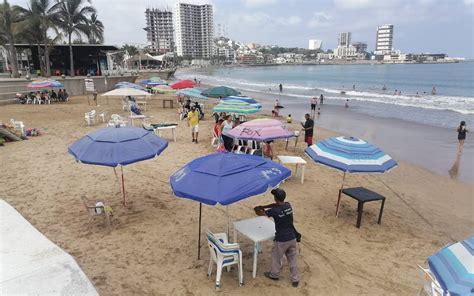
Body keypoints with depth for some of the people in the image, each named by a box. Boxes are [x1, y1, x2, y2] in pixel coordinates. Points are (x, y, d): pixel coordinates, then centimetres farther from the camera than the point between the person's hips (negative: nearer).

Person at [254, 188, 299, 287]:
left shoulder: (275, 211, -22)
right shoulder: (288, 205, -5)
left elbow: (259, 213, -7)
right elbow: (276, 205, 15)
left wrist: (256, 209, 16)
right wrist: (263, 206, 16)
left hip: (281, 240, -5)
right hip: (292, 238, 5)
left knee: (276, 257, 20)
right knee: (292, 259, 18)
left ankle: (274, 274, 40)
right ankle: (295, 280, 26)